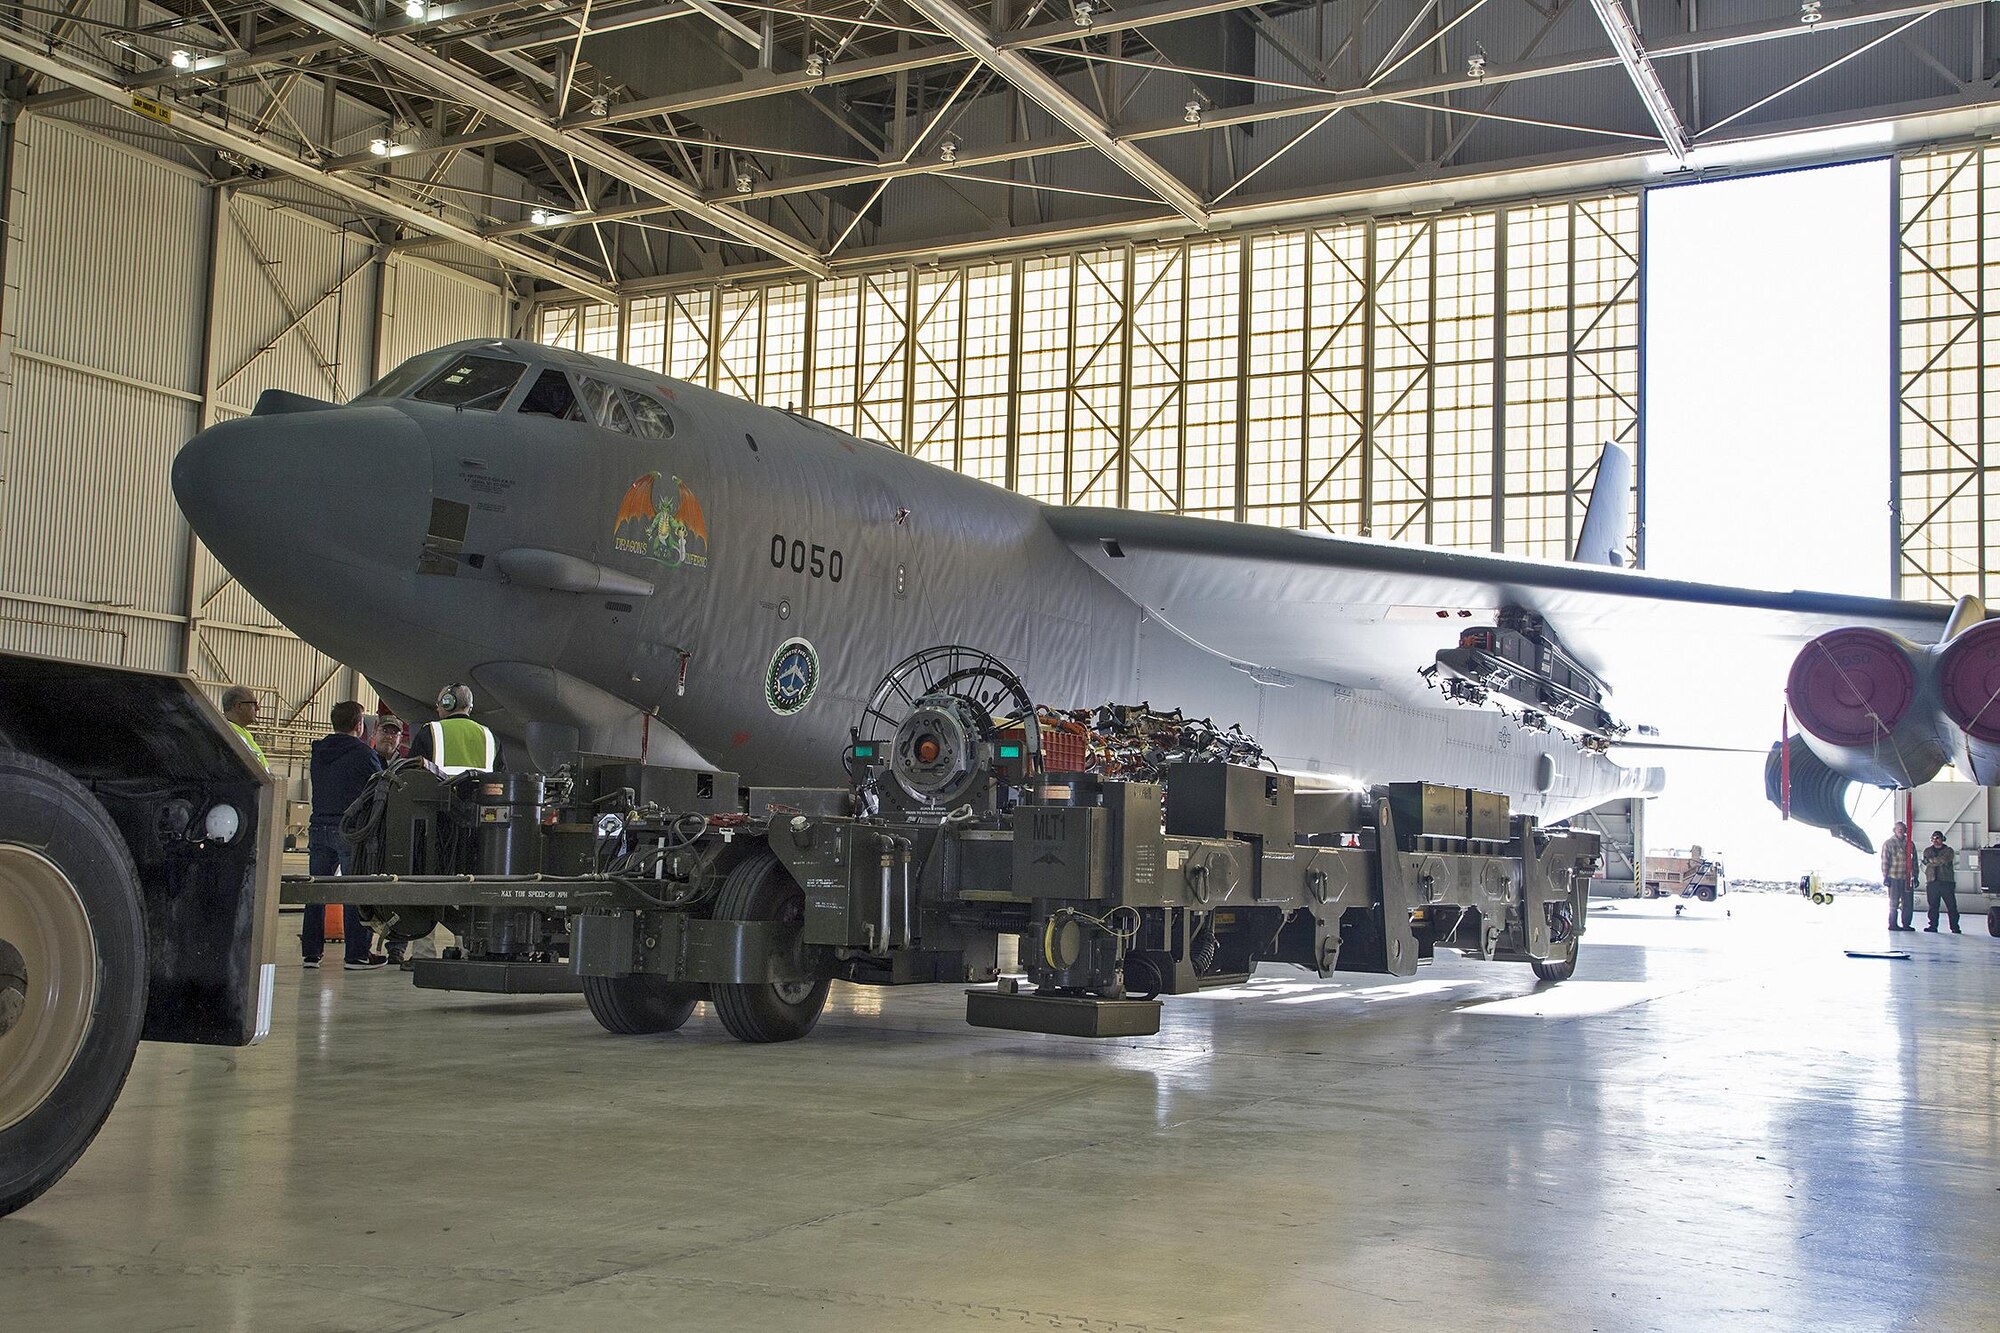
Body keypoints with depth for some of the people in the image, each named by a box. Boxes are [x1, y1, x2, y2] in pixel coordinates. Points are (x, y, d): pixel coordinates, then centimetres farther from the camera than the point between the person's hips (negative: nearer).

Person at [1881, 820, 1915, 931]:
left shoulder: (1909, 844, 13)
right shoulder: (1888, 844, 1)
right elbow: (1885, 861, -3)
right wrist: (1885, 877, -9)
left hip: (1907, 878, 4)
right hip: (1894, 878, -4)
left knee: (1908, 902, 4)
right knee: (1894, 902, 1)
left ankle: (1906, 924, 13)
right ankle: (1893, 924, 7)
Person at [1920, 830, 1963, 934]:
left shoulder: (1949, 850, 8)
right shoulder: (1927, 851, 16)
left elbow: (1944, 859, -12)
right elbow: (1927, 863, 0)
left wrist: (1931, 860, -4)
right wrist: (1938, 861, -9)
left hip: (1946, 882, -2)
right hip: (1932, 882, 2)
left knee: (1951, 906, -3)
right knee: (1933, 906, 2)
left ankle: (1955, 927, 1)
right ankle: (1933, 926, 7)